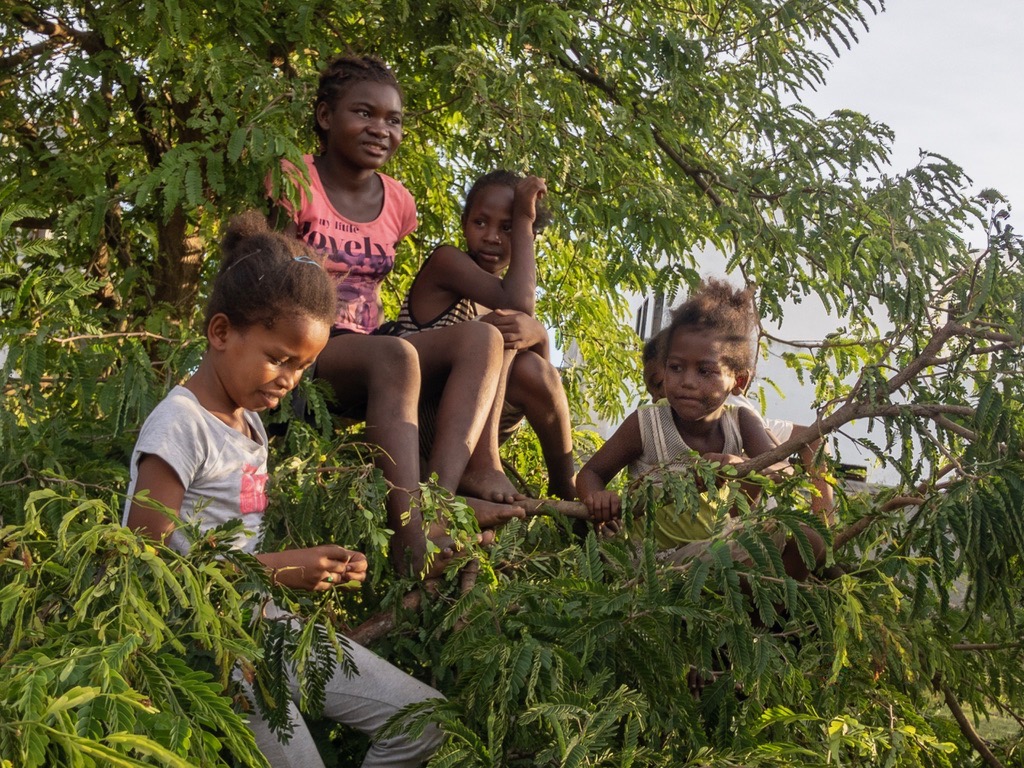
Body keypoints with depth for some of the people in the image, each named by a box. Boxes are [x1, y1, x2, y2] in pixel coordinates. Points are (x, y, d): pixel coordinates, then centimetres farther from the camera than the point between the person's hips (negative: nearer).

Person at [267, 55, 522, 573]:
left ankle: (442, 494, -38)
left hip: (362, 350, 6)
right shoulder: (295, 182, -1)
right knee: (396, 356, -36)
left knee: (482, 338, -16)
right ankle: (411, 540, -49)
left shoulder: (397, 203, 15)